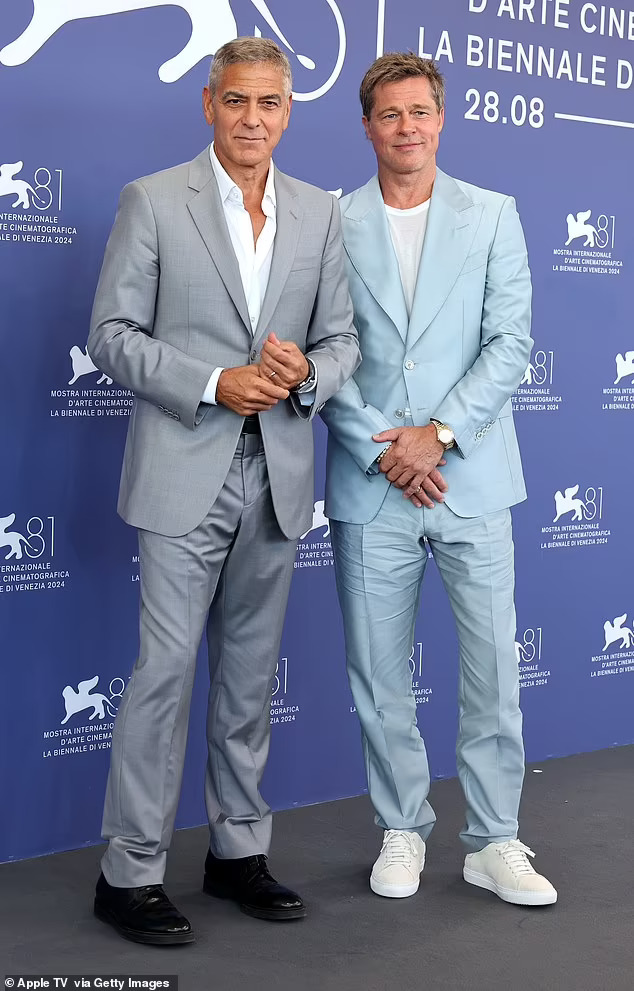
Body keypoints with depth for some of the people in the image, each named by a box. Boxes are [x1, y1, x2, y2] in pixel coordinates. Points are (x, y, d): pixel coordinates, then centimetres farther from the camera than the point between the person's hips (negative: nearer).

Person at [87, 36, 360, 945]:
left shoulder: (320, 214, 11)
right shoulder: (152, 202, -1)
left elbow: (343, 339, 11)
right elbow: (112, 334, -4)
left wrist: (306, 374, -11)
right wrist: (212, 383, -16)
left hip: (278, 474, 4)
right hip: (186, 471, -4)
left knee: (252, 672, 12)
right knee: (166, 669, -4)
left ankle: (238, 850, 25)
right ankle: (129, 874, 7)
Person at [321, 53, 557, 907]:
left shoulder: (492, 216, 6)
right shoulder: (333, 226, 4)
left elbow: (510, 341, -2)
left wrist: (439, 434, -12)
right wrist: (378, 451, -10)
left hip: (470, 479, 0)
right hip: (371, 485, 0)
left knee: (493, 668, 2)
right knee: (379, 677, 7)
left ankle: (494, 842, 17)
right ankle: (402, 830, 24)